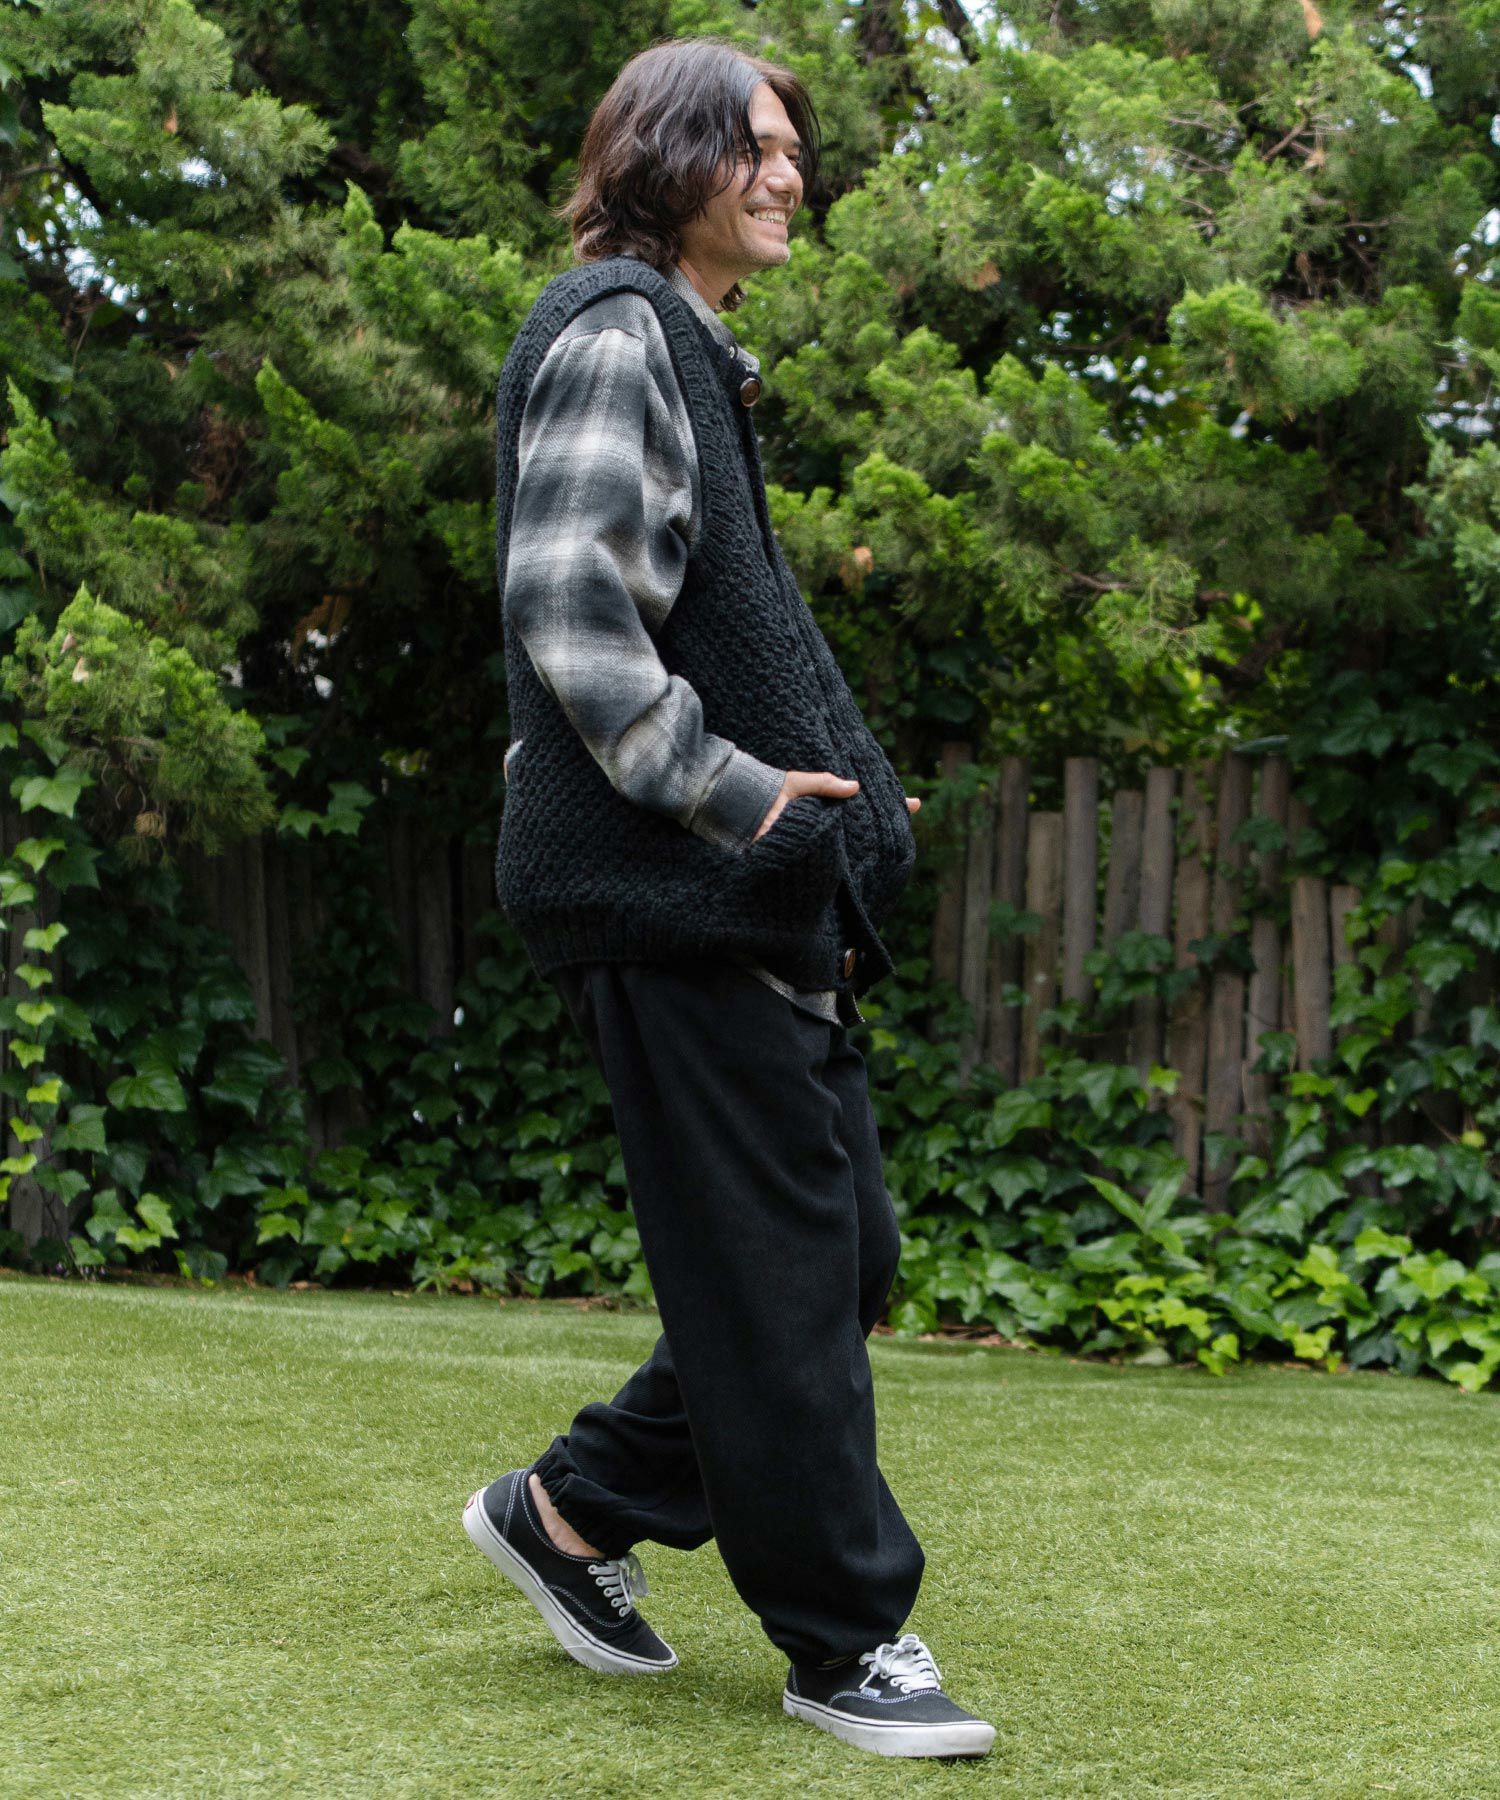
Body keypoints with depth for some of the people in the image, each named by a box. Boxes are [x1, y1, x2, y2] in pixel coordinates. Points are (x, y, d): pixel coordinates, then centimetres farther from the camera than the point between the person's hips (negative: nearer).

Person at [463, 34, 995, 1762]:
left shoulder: (691, 355, 23)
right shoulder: (613, 335, -8)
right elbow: (568, 612, -19)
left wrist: (836, 790, 16)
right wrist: (731, 789, -19)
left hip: (749, 899, 10)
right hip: (666, 894, -10)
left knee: (843, 1250, 11)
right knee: (777, 1268, -4)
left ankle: (572, 1508, 22)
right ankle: (845, 1642, 7)